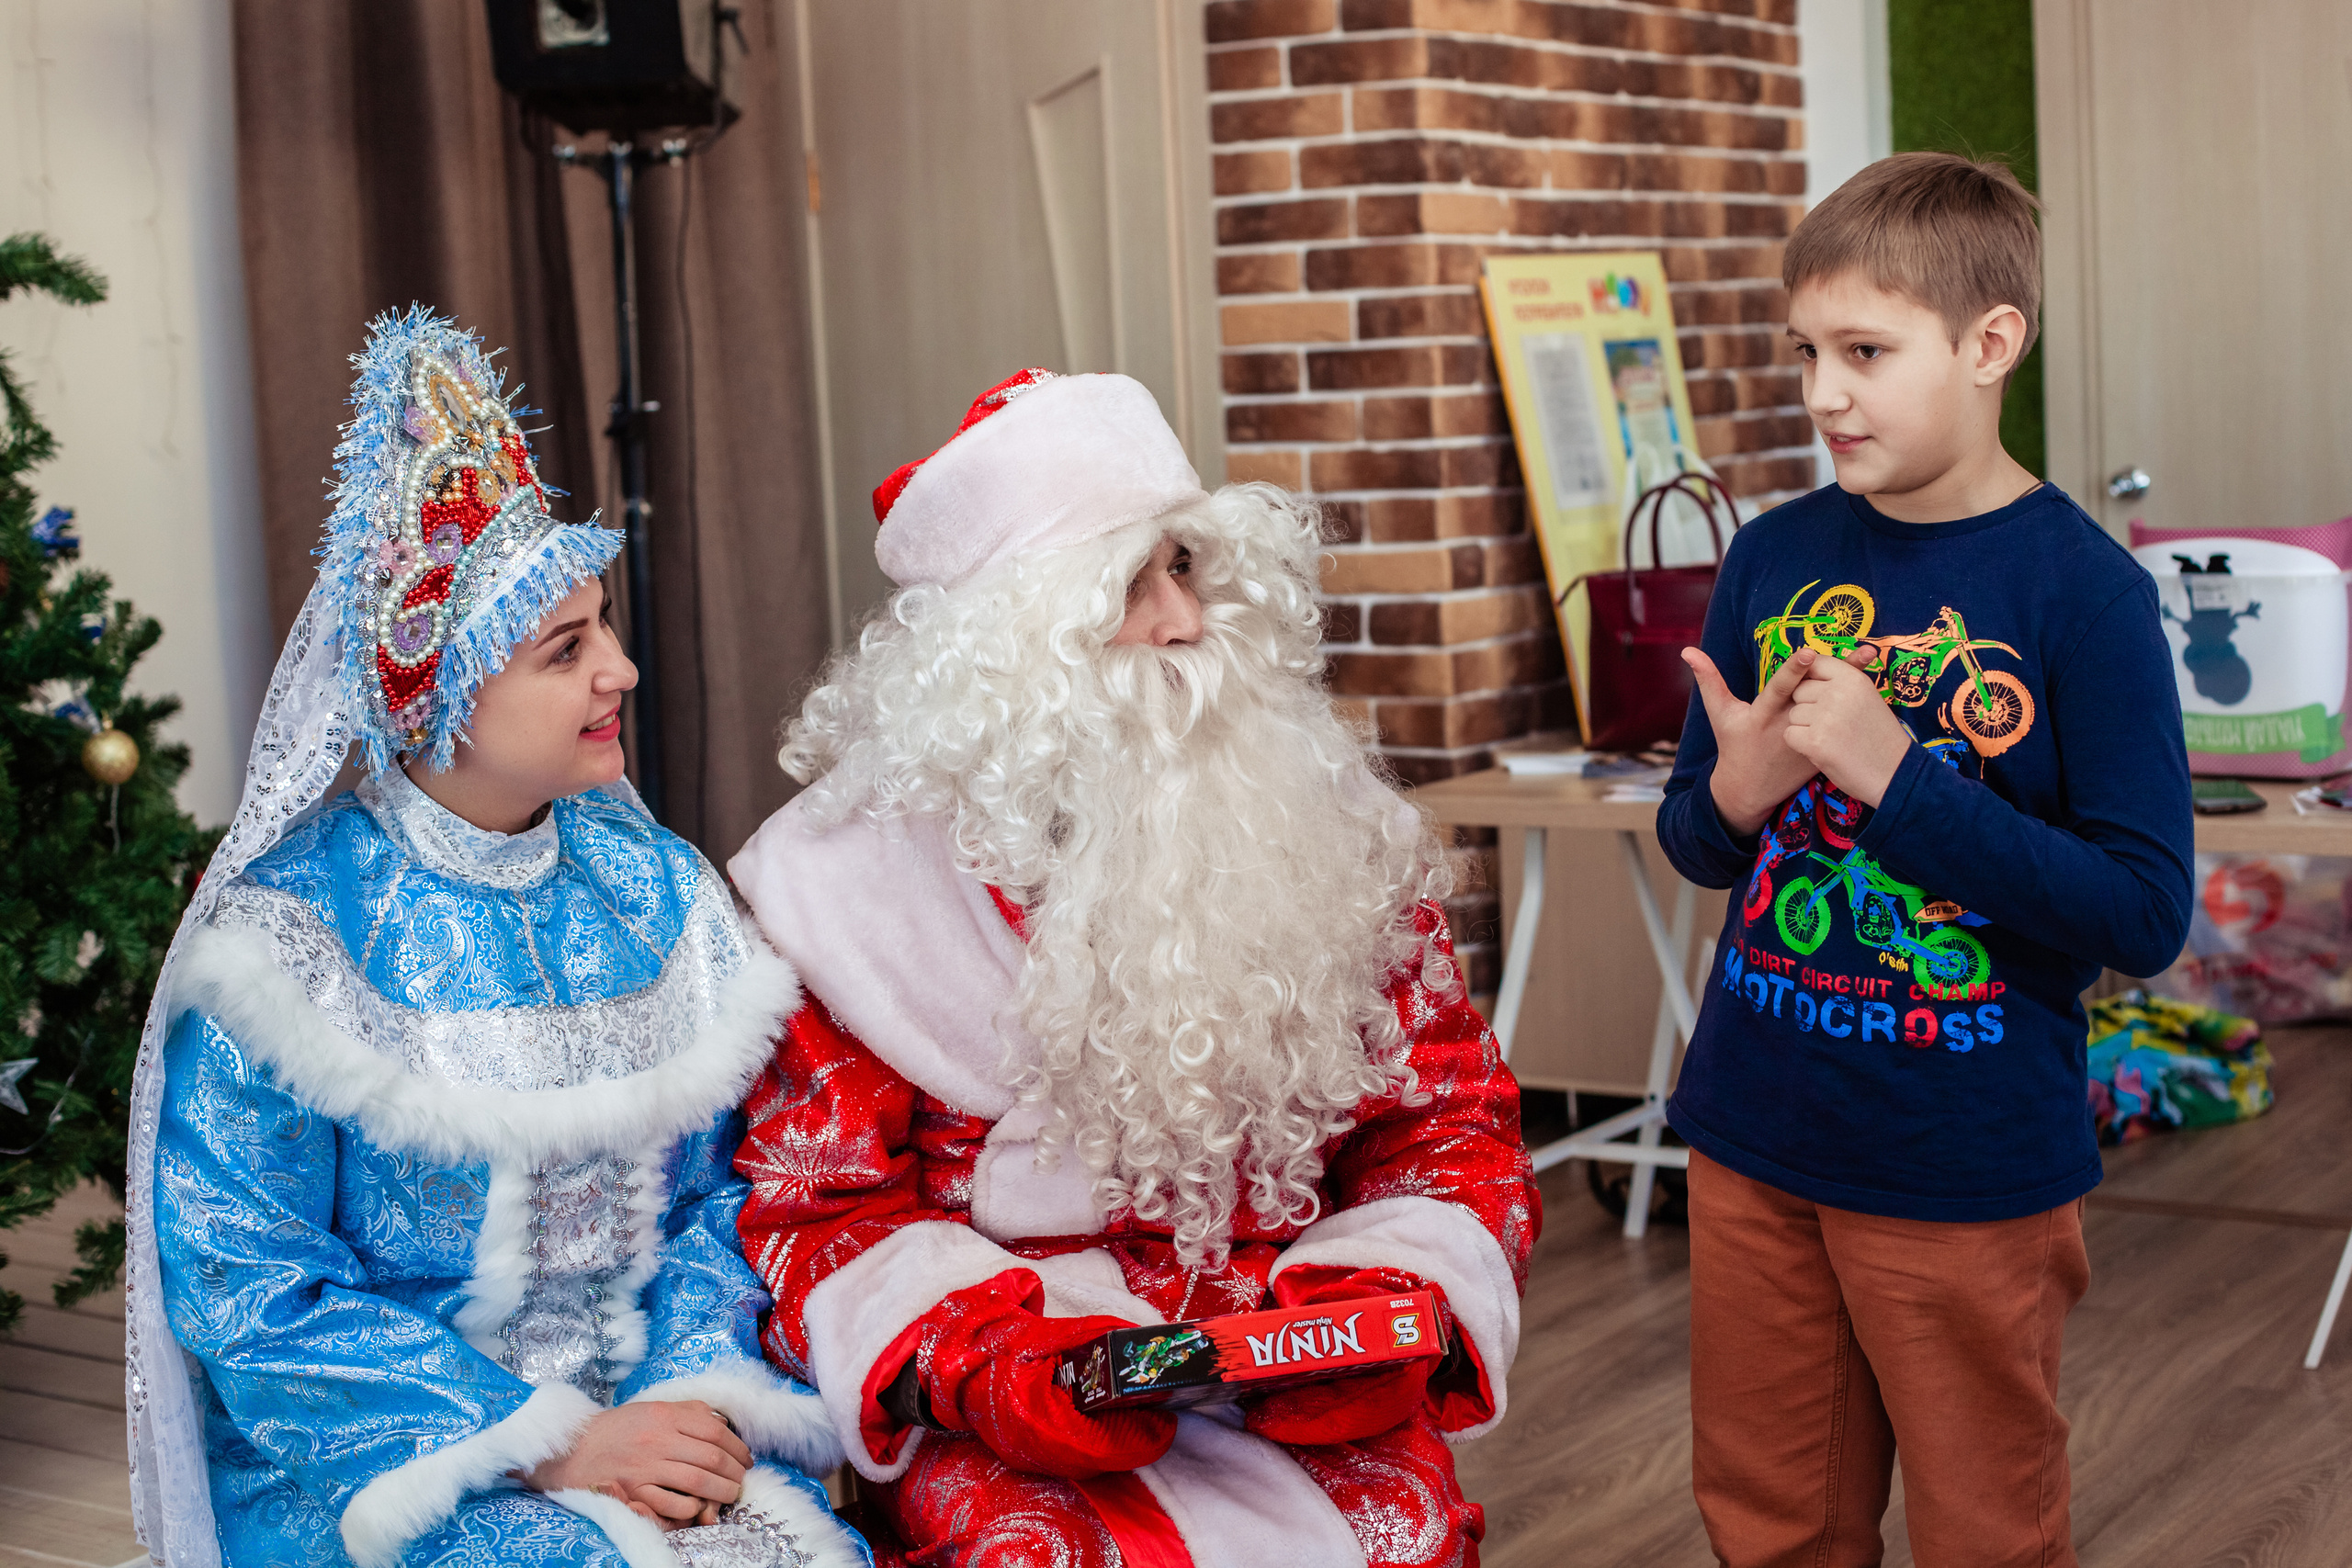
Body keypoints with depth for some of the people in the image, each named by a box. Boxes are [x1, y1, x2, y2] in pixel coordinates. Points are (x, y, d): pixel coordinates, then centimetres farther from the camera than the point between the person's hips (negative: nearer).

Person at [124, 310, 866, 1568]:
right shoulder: (290, 928, -9)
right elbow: (245, 1289, -11)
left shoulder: (647, 883, 7)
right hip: (380, 1463, -4)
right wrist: (547, 1446, -17)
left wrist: (696, 1390, -10)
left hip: (647, 1424, 4)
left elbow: (718, 1183, 10)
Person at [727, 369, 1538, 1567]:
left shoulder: (1328, 835, 7)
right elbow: (812, 1206, 0)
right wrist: (978, 1362, -18)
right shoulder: (850, 880, -1)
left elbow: (1452, 1130, 11)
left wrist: (1395, 1305, -10)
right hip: (999, 1425, -3)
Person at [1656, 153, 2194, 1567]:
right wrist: (1737, 789, -13)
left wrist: (1893, 774, -24)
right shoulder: (1775, 558, 1)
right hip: (1755, 1135, 4)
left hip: (1970, 1168, -4)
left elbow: (2145, 914, -18)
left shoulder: (2079, 588, -14)